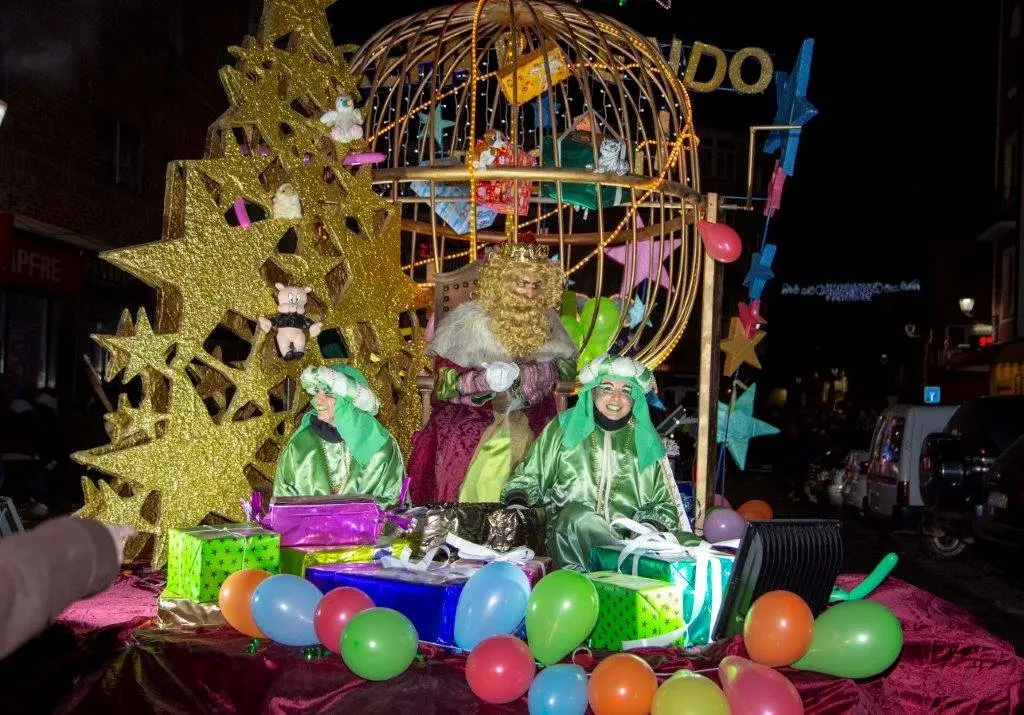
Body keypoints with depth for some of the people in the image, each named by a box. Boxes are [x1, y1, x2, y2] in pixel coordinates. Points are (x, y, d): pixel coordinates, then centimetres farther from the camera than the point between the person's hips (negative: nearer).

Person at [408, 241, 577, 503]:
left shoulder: (545, 321, 4)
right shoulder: (471, 319, -6)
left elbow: (567, 366, 5)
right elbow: (446, 379, -7)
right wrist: (486, 379, -24)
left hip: (529, 413, 3)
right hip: (472, 411, -3)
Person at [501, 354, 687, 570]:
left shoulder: (646, 441, 16)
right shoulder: (565, 428, 12)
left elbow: (666, 504, 16)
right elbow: (528, 476, 16)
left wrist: (651, 526, -5)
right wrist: (517, 501, -5)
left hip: (629, 539, 0)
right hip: (567, 535, 0)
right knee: (576, 513, -35)